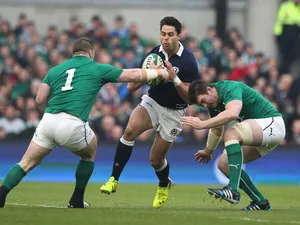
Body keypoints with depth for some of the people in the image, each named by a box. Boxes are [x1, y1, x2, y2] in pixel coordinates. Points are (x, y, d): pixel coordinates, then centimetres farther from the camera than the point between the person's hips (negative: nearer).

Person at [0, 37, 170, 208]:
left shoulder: (55, 70, 20)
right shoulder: (97, 69, 13)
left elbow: (40, 99, 15)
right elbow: (134, 75, 16)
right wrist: (160, 72, 30)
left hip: (48, 120, 3)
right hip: (72, 125, -3)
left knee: (27, 163, 10)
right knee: (89, 154, 28)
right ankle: (77, 201, 27)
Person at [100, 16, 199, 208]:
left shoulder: (188, 61, -20)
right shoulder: (153, 55, -10)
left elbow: (190, 97, -18)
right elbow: (132, 87, -5)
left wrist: (174, 79, -33)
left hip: (173, 111, -2)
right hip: (152, 102, 2)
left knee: (156, 159, 3)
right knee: (131, 128, -30)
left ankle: (164, 185, 41)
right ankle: (114, 180, -24)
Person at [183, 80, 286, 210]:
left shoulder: (230, 88, -21)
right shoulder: (214, 102, 7)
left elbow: (232, 113, -42)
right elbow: (216, 129, 26)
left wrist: (202, 124, -40)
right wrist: (208, 151, 38)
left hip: (272, 123, -10)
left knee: (231, 134, -32)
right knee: (223, 164, 3)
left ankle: (233, 190, -40)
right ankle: (260, 202, 5)